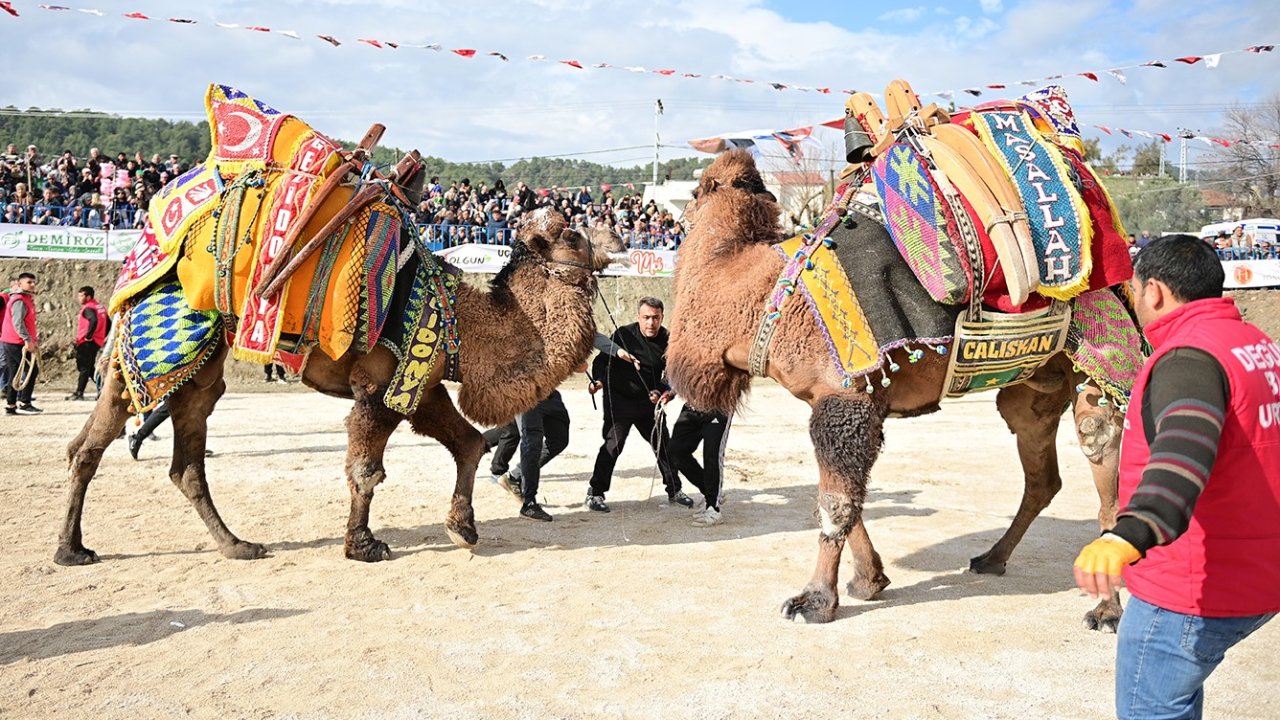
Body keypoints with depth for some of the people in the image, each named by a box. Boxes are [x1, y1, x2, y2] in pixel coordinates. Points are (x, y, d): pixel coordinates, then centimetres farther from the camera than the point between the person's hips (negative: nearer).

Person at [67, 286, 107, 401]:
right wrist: (102, 336, 16)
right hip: (97, 342, 9)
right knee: (89, 367, 17)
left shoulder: (88, 308, -13)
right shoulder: (100, 307, 16)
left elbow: (94, 321, -33)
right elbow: (108, 324, 19)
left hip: (87, 343, -9)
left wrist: (88, 336, -24)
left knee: (84, 368, -6)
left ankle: (79, 393, -5)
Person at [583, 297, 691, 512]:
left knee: (664, 444, 10)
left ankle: (674, 491, 26)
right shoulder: (623, 335, -15)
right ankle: (594, 494, -2)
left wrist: (664, 392, -14)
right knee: (613, 444, -12)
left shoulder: (667, 340, -3)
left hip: (649, 401, 5)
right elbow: (602, 359, -10)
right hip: (619, 400, -5)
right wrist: (599, 380, -27)